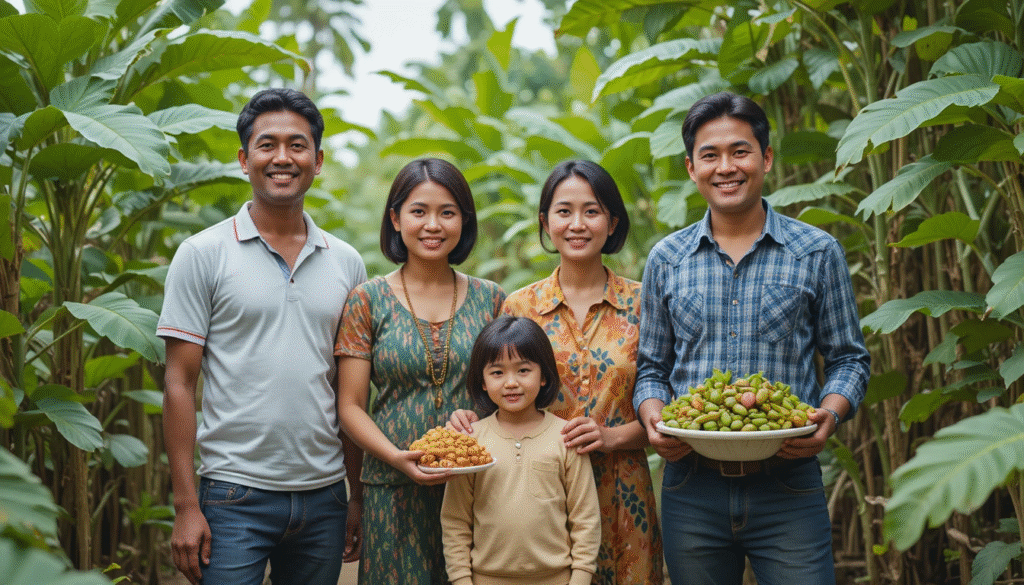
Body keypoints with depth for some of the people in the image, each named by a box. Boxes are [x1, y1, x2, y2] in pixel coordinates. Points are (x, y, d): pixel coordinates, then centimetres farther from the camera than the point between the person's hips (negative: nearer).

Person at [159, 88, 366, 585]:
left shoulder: (346, 263, 8)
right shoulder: (203, 254, -2)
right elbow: (180, 385, -4)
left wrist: (359, 497, 8)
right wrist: (186, 506, -9)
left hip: (324, 496, 4)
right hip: (236, 494, -3)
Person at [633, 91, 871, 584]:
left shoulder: (818, 253, 3)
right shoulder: (665, 259, 8)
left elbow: (848, 359, 6)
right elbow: (652, 367, 12)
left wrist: (829, 415, -13)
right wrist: (654, 420, -8)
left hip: (788, 485, -2)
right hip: (692, 486, 2)